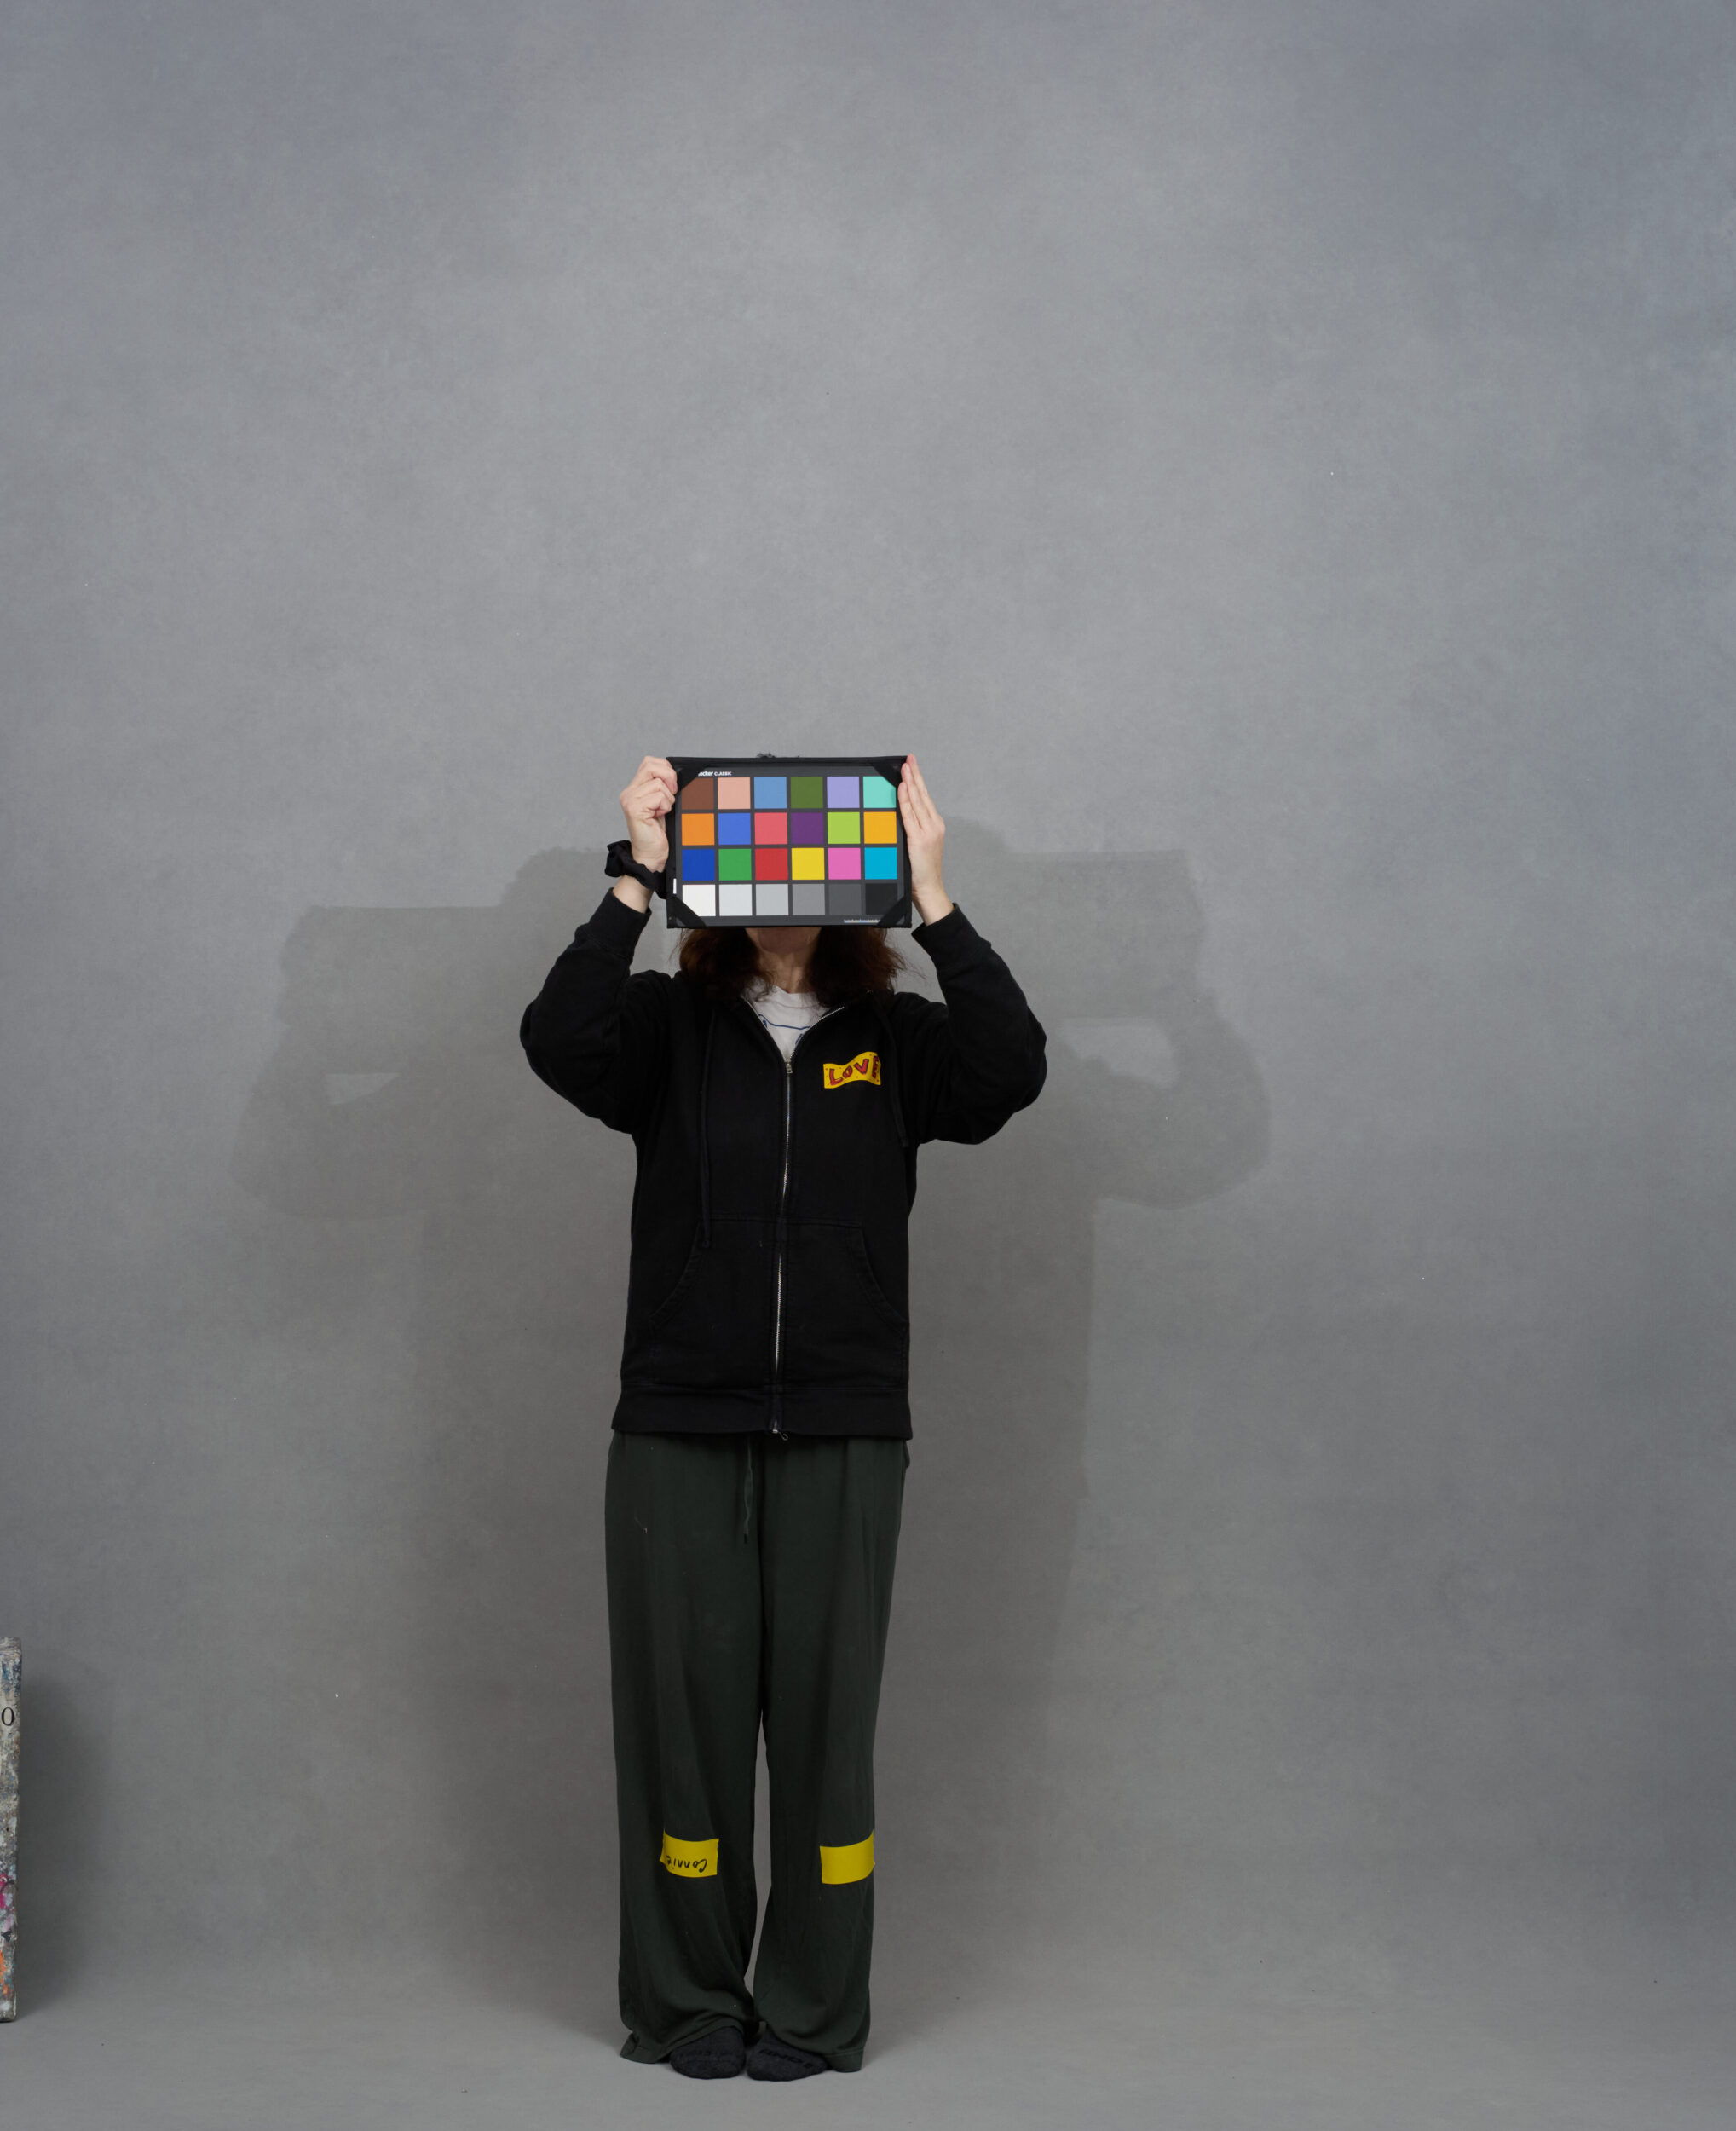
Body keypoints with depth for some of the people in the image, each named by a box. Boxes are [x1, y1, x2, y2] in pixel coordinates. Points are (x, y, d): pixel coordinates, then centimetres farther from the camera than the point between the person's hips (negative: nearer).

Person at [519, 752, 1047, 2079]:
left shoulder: (894, 1040, 5)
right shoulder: (668, 1028, 4)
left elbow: (1012, 1070, -14)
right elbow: (558, 1041, -16)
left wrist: (934, 901, -18)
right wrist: (634, 888, -21)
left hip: (842, 1435, 0)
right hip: (678, 1432, 0)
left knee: (825, 1717, 4)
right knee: (684, 1709, 4)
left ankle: (814, 2009, 16)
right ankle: (688, 2004, 17)